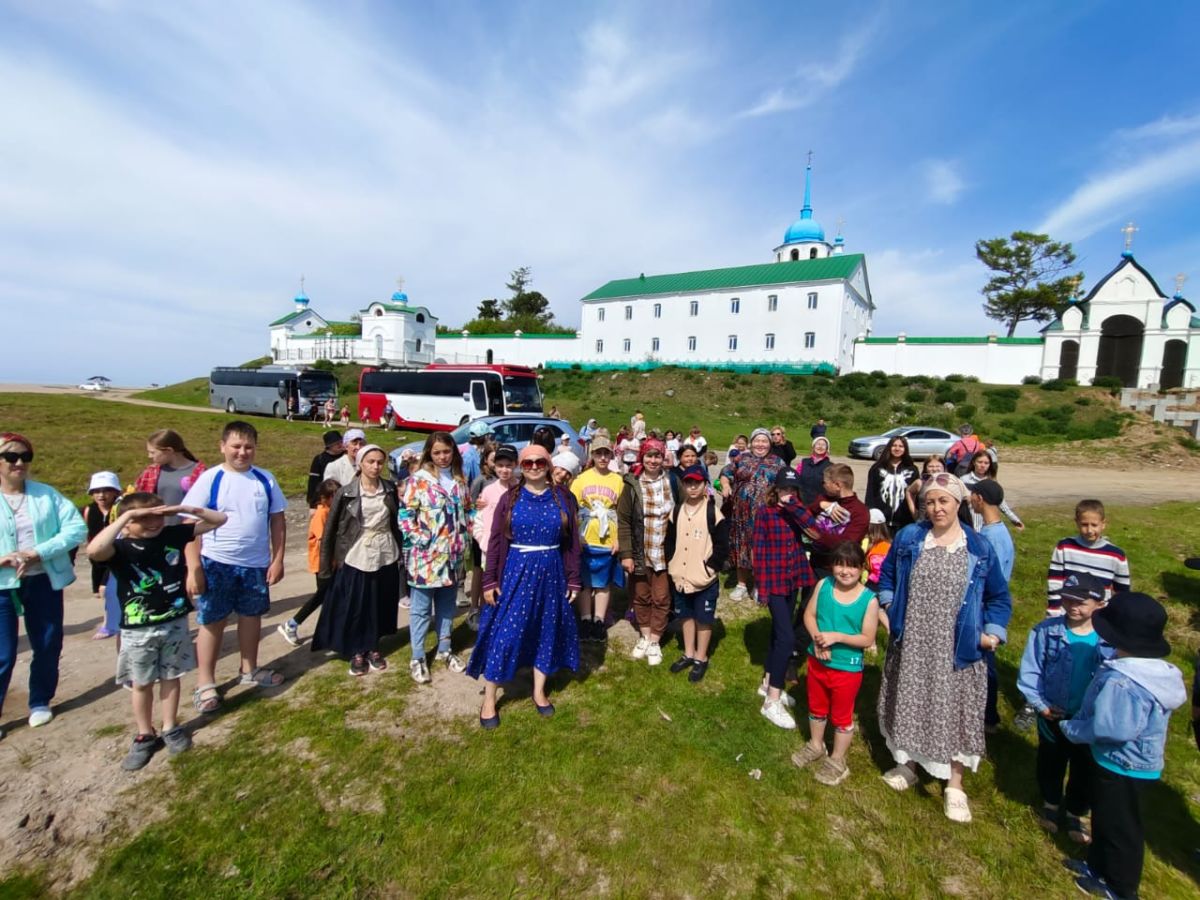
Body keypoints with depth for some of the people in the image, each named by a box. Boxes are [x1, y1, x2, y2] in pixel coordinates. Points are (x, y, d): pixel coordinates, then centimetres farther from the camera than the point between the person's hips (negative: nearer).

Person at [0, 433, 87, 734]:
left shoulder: (46, 494, -1)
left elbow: (77, 528, -8)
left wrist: (37, 553, -20)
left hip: (44, 582, 2)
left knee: (48, 647, 13)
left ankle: (40, 703, 34)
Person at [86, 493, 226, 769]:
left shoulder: (174, 535, -6)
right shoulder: (121, 548, -14)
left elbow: (219, 519, -3)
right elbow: (93, 551, -39)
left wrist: (184, 509, -17)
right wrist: (126, 516, -34)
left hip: (175, 623, 2)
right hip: (138, 630, -2)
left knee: (170, 678, 16)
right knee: (142, 684, 14)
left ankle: (170, 728, 33)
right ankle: (145, 736, 32)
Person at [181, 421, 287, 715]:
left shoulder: (265, 479, 0)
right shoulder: (209, 479, -9)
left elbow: (277, 520, 4)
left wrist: (277, 559, 0)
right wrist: (193, 568, -15)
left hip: (256, 564, 3)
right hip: (216, 563, -3)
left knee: (251, 615, 17)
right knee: (212, 622, 8)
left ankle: (249, 670, 36)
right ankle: (205, 684, 23)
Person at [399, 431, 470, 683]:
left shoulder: (460, 480, 8)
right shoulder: (418, 479, -9)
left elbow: (466, 512, 16)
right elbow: (405, 515, -11)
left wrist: (464, 538, 6)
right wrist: (421, 541, -15)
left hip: (452, 555, 5)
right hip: (425, 555, -5)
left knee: (447, 606, 17)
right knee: (421, 609, 6)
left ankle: (444, 650, 32)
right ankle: (417, 658, 19)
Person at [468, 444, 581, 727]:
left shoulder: (563, 497, 0)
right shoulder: (510, 498, -2)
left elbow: (572, 540, 3)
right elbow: (495, 541, -2)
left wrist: (573, 578, 2)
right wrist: (490, 580, -5)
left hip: (551, 573, 2)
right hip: (516, 572, -2)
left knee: (547, 631, 13)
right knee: (504, 634, 1)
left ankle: (539, 691, 32)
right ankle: (489, 699, 18)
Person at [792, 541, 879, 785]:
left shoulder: (869, 600, -19)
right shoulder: (823, 585, -10)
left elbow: (868, 639, -16)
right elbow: (809, 614, -2)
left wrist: (836, 636, -27)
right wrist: (817, 638, -20)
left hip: (847, 668, -4)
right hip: (817, 661, 4)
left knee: (842, 716, 16)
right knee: (816, 708, 24)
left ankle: (837, 761, 37)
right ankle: (815, 746, 48)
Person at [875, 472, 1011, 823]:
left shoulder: (979, 548, -5)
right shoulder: (908, 538, -4)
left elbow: (999, 596, 6)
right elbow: (887, 574, 10)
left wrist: (993, 632, -3)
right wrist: (888, 606, 0)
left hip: (956, 649, -1)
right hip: (911, 644, 1)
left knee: (955, 710, 8)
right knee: (909, 702, 15)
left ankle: (954, 785, 26)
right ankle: (908, 763, 37)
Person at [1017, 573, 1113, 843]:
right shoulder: (1046, 630, -18)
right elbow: (1029, 671, -11)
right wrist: (1040, 705, -14)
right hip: (1052, 715, -1)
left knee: (1084, 769, 20)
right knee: (1050, 763, 20)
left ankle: (1075, 813, 43)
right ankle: (1050, 804, 45)